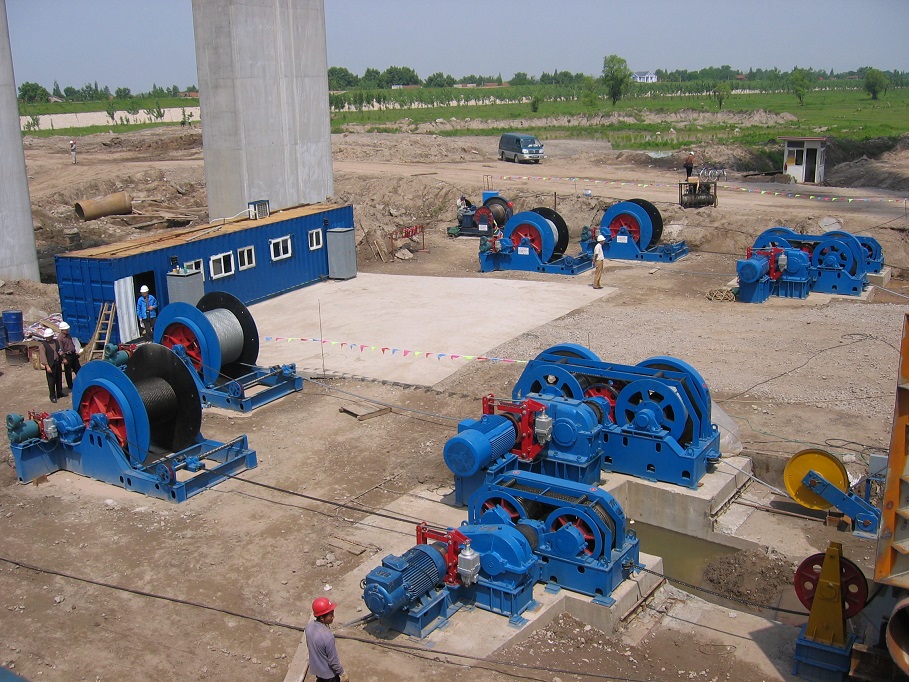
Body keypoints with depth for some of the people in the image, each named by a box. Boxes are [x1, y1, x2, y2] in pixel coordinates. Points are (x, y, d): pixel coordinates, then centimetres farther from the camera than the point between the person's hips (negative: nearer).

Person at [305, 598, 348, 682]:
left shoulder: (309, 627, -14)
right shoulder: (327, 636, -37)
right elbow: (333, 660, -26)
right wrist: (342, 674, -11)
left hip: (316, 668, 7)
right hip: (329, 672, -7)